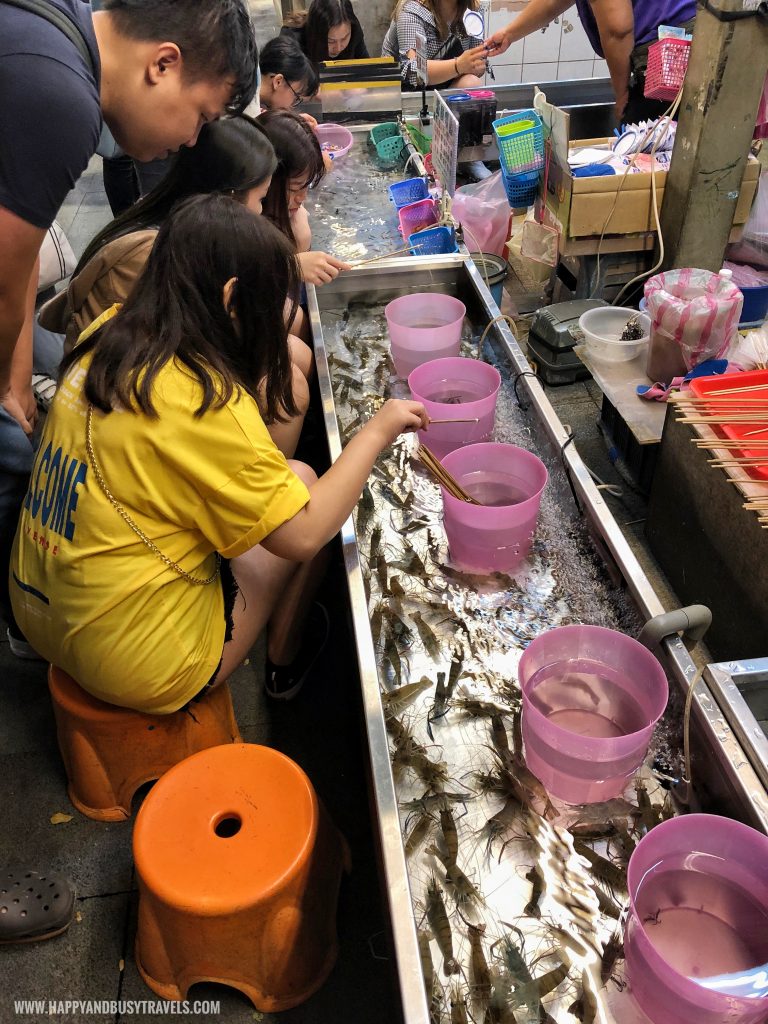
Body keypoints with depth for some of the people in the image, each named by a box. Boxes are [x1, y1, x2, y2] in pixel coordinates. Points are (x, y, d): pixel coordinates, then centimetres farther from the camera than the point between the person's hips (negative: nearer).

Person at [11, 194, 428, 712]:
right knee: (302, 477, 4)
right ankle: (285, 663, 23)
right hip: (141, 668, -7)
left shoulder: (106, 342, -3)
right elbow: (302, 536, -21)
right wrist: (376, 431, -11)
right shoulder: (202, 400, -26)